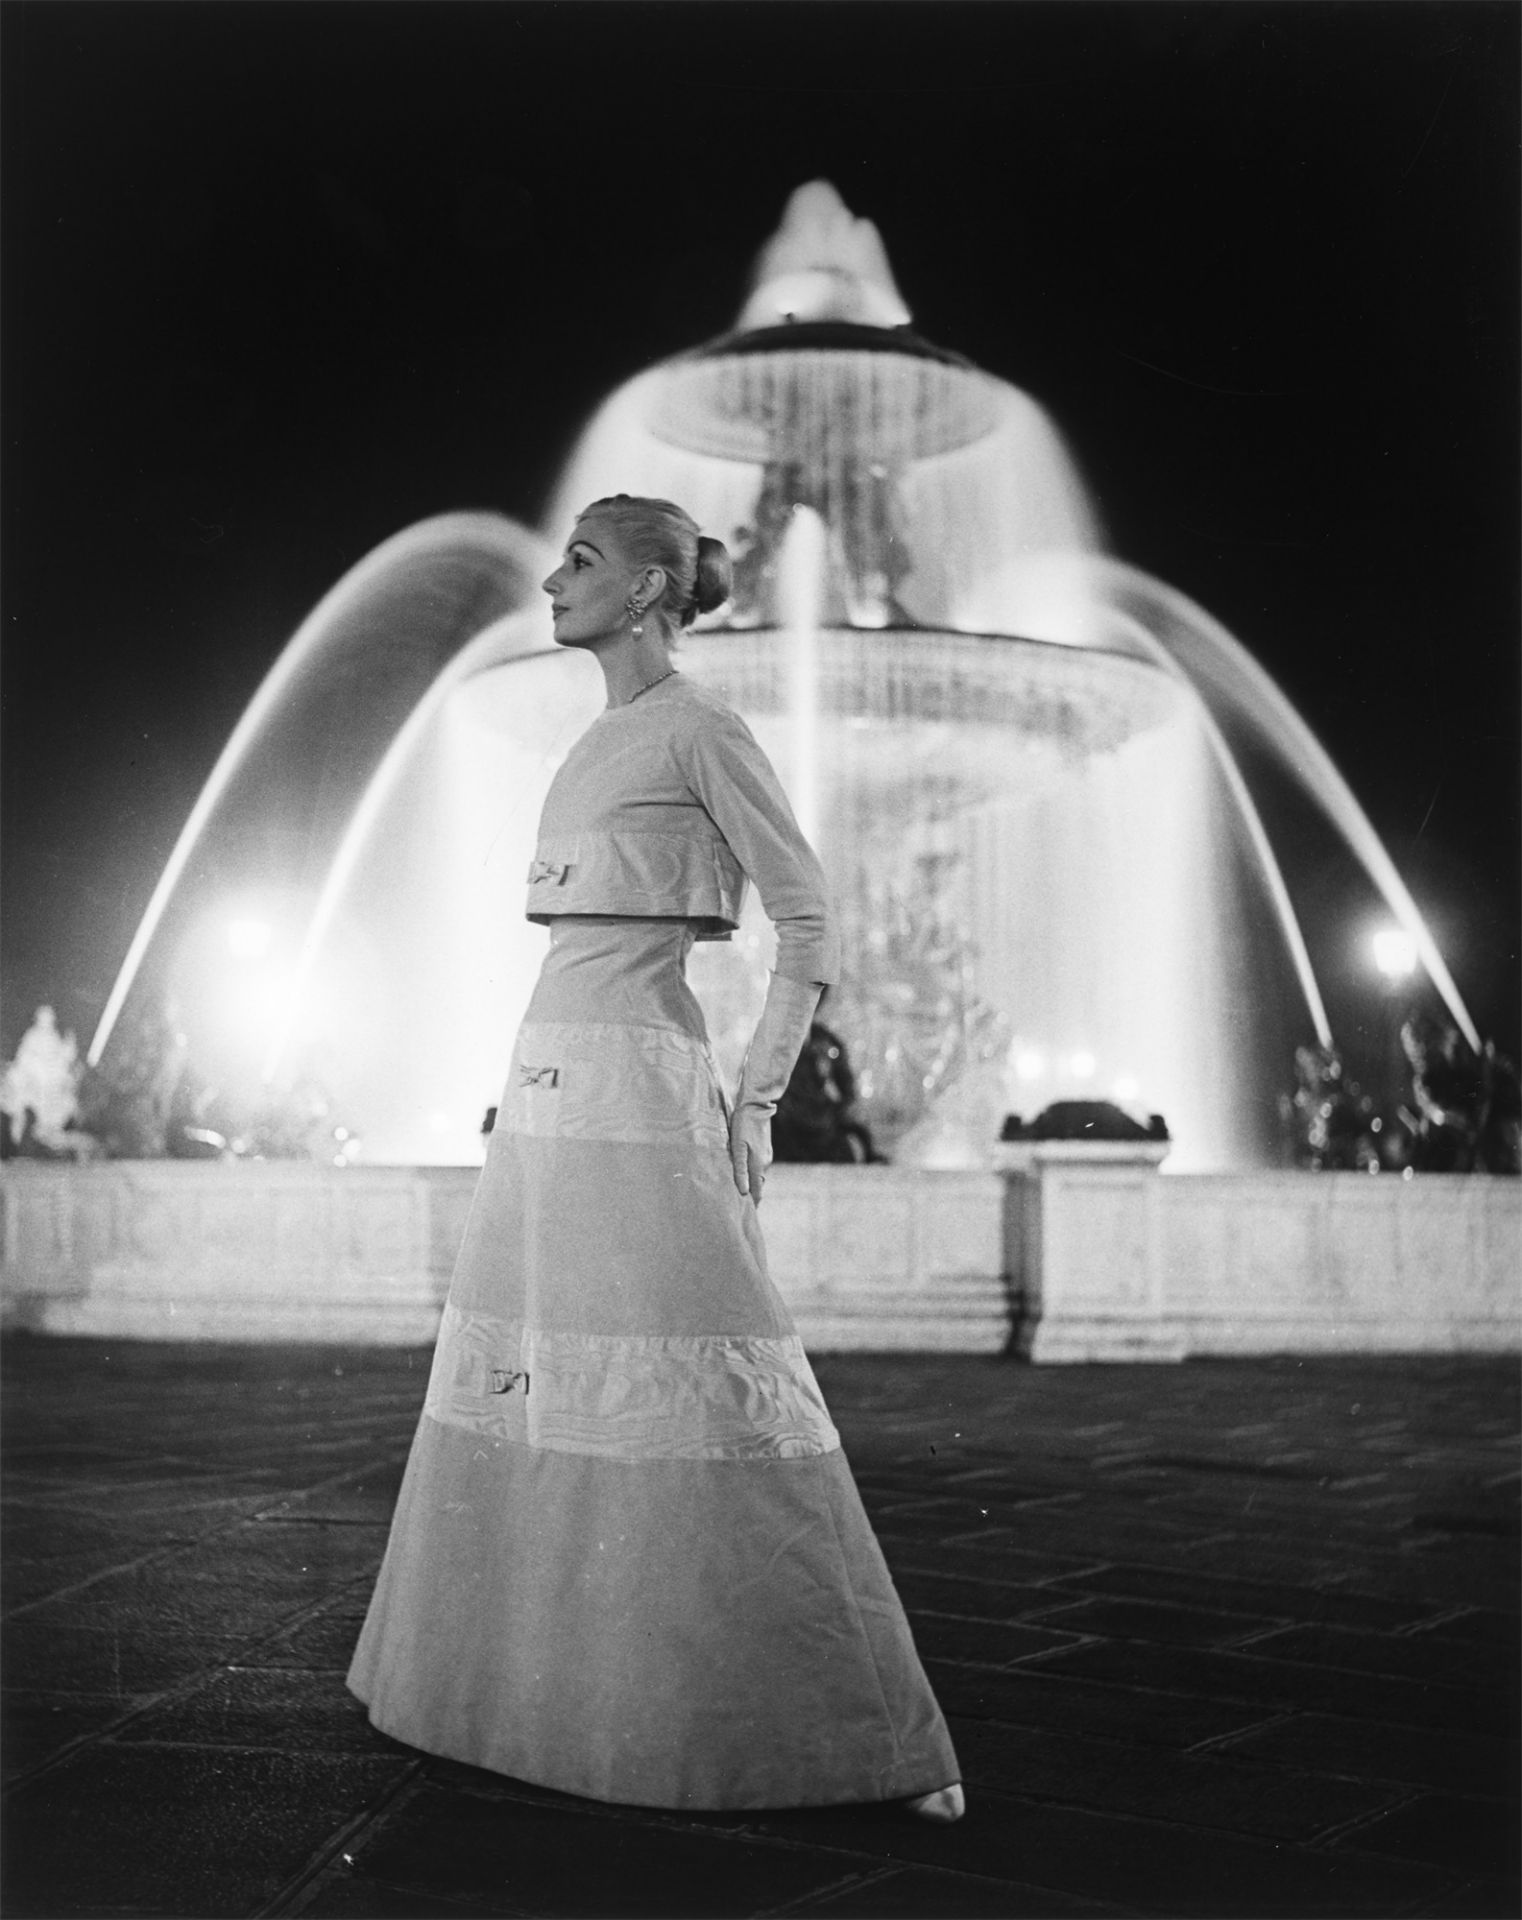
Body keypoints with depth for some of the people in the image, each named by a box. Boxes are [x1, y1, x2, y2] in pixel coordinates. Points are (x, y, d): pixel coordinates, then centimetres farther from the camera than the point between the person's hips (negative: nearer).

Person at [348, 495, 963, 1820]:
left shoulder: (701, 728, -7)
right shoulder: (601, 742, 18)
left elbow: (811, 927, -9)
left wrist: (755, 1100, -13)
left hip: (638, 1090, -9)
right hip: (551, 1083, 9)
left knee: (697, 1392, -10)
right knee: (537, 1378, 13)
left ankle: (878, 1738, -3)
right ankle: (529, 1674, 28)